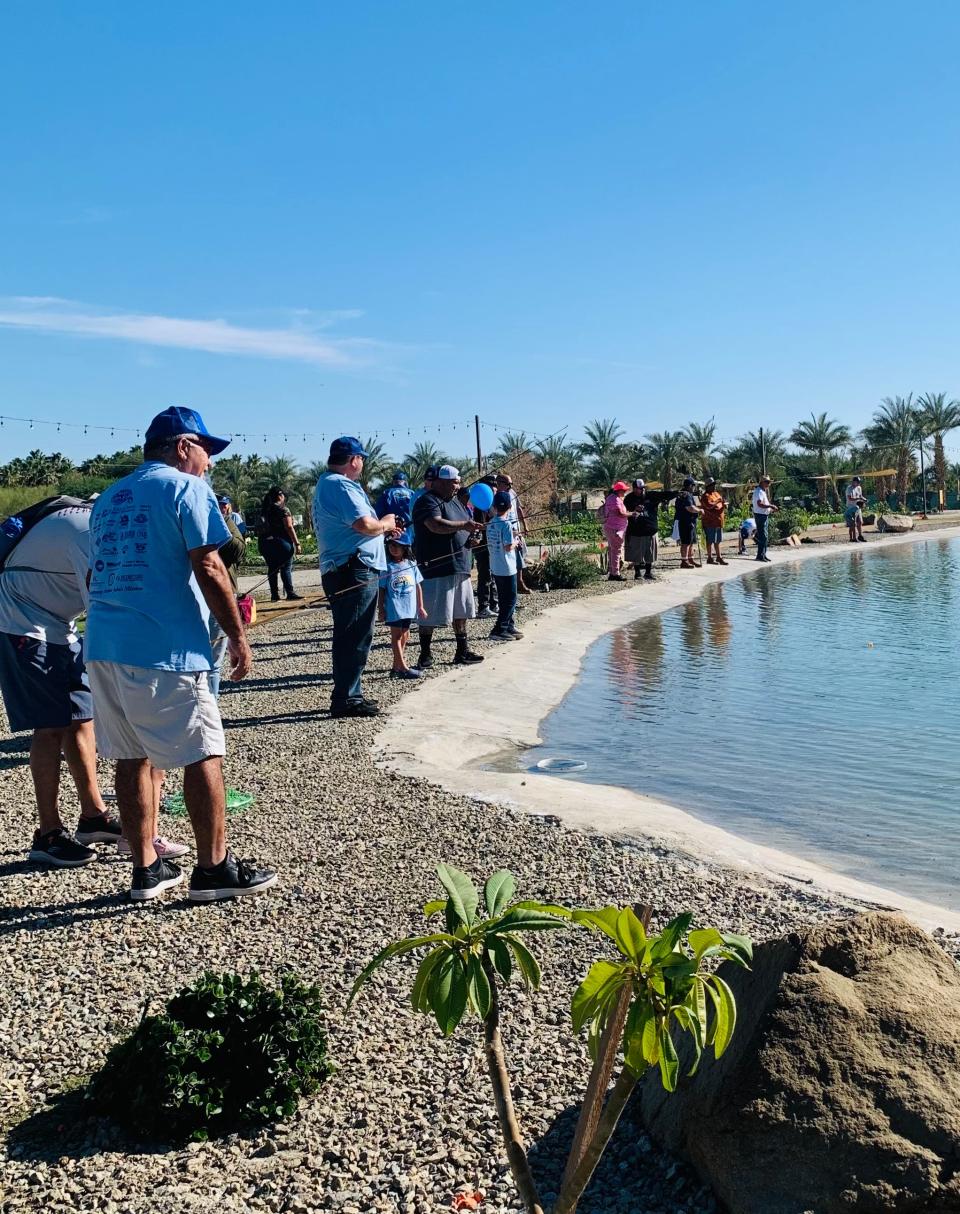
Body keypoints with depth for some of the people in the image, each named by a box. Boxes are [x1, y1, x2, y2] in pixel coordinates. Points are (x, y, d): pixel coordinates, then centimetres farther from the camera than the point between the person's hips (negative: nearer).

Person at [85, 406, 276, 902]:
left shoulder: (110, 497, 20)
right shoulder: (187, 488, -4)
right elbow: (208, 570, -12)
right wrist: (238, 637, -7)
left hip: (102, 645, 8)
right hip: (164, 650, -8)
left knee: (131, 757, 12)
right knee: (203, 755, 1)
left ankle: (146, 869, 18)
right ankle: (213, 868, 8)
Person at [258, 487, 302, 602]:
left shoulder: (266, 509, 12)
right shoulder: (282, 509, -7)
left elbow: (262, 527, 10)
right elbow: (289, 527, -13)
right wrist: (296, 543, -12)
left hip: (265, 541, 6)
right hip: (281, 541, -6)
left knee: (272, 569, 9)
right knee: (286, 567, -2)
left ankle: (274, 595, 10)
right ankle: (290, 593, -6)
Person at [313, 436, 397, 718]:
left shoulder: (326, 484, 20)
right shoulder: (341, 485, -14)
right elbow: (364, 524, -23)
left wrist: (382, 529, 26)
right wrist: (385, 523, -4)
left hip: (340, 570, 11)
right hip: (355, 571, -11)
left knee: (351, 636, 16)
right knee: (354, 638, -6)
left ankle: (350, 694, 24)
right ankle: (346, 700, -2)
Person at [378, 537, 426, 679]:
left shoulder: (411, 565, 4)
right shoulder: (387, 566, -6)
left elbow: (418, 586, 10)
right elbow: (381, 589, -3)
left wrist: (420, 606, 10)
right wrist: (380, 609, -5)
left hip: (409, 607, 5)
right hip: (394, 608, -5)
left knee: (404, 636, 10)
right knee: (396, 636, -1)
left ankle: (396, 667, 20)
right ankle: (403, 667, -1)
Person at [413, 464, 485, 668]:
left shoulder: (454, 502, 18)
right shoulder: (427, 501, -11)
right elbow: (436, 525, -28)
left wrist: (471, 536, 4)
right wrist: (464, 525, -24)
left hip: (460, 567, 9)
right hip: (436, 568, -9)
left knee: (461, 612, 14)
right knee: (431, 614, -2)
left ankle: (462, 651, 24)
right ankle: (425, 655, 7)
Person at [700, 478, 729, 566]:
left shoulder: (717, 493, 17)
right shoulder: (706, 496, -9)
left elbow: (723, 503, 20)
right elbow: (709, 505, -24)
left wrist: (724, 504, -3)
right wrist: (718, 501, -27)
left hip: (719, 521, 8)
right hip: (710, 522, -8)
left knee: (717, 541, 13)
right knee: (710, 541, -2)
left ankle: (719, 557, 20)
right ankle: (710, 558, 3)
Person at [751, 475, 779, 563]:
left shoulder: (763, 491, 18)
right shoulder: (759, 491, -15)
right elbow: (759, 504, -29)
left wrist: (771, 509, 16)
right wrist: (770, 506, -29)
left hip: (765, 515, 11)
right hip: (760, 515, -11)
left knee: (765, 537, 13)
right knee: (763, 536, -11)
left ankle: (763, 555, 18)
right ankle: (760, 555, -9)